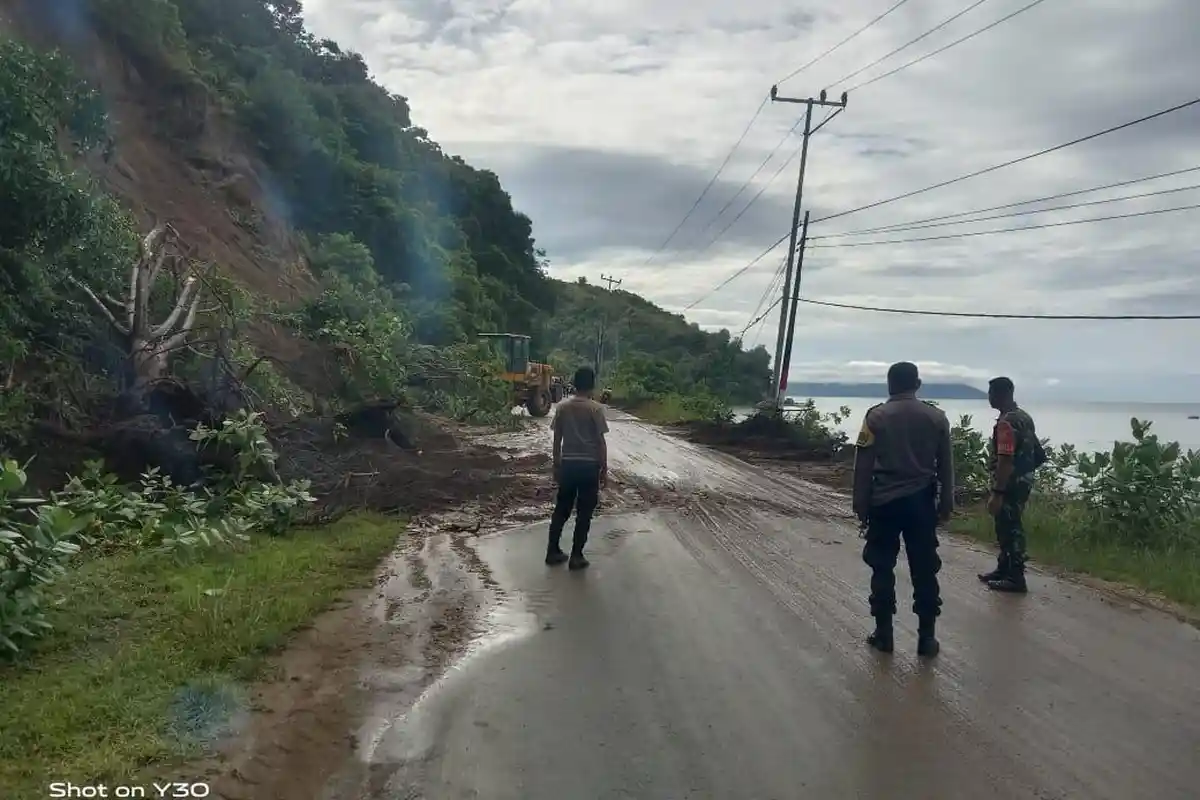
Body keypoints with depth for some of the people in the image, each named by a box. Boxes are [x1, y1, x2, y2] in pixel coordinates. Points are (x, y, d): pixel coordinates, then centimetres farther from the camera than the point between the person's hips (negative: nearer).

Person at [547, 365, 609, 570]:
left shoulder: (562, 406, 1)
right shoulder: (595, 408, -11)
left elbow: (557, 439, 5)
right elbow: (601, 441, -10)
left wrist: (556, 465, 15)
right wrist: (604, 469, -2)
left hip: (568, 464, 4)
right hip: (589, 465, -4)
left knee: (562, 508, 15)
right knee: (584, 512, 5)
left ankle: (553, 551, 19)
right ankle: (576, 556, 7)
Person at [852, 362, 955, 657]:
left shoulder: (876, 416, -4)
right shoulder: (936, 417, 3)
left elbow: (863, 466, -5)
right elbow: (946, 466, 7)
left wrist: (861, 505, 2)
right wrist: (946, 504, 16)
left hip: (884, 502, -2)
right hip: (921, 502, 2)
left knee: (882, 568, 7)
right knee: (924, 570, 7)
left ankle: (883, 633, 10)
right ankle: (927, 637, 10)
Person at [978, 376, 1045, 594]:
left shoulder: (1006, 422, -21)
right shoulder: (1024, 417, 11)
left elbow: (1005, 461, -27)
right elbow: (1038, 454, 19)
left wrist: (996, 493, -26)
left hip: (1010, 485, -10)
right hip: (1023, 482, 10)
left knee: (1010, 530, -2)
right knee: (1006, 527, 19)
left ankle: (1015, 579, 4)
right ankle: (1004, 569, 29)